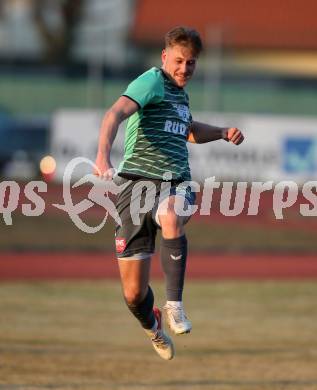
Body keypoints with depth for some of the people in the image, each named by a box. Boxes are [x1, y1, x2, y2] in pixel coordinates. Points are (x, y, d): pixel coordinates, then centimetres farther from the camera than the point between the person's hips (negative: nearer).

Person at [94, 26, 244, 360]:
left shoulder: (180, 93, 20)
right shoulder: (152, 81, -4)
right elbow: (116, 113, -24)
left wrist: (224, 133, 28)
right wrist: (103, 155, -40)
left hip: (176, 184, 5)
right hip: (138, 180, -4)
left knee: (171, 219, -37)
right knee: (134, 292, -3)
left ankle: (174, 304, -29)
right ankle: (152, 326, 32)